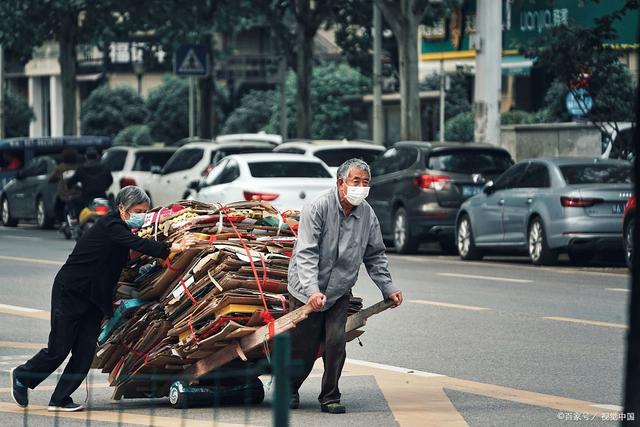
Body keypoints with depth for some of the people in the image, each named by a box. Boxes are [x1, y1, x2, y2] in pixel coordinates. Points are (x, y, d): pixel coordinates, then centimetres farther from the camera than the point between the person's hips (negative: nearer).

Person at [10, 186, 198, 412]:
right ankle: (22, 375, 22)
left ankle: (60, 399, 5)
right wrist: (170, 249, -45)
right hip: (69, 291, -8)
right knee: (59, 349, -3)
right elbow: (137, 244, -37)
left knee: (86, 349, -2)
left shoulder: (120, 228, 6)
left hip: (94, 296, 8)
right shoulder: (109, 226, -23)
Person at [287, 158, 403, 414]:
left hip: (339, 293, 4)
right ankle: (290, 390, 30)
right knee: (302, 347, 5)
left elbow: (375, 256, 12)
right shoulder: (318, 208, -18)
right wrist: (312, 291, -33)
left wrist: (388, 289, 6)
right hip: (308, 291, -4)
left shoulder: (367, 215, -1)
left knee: (335, 343, -9)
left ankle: (330, 398, 5)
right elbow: (306, 253, -23)